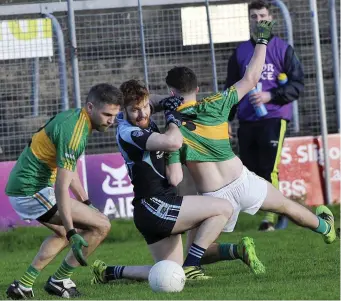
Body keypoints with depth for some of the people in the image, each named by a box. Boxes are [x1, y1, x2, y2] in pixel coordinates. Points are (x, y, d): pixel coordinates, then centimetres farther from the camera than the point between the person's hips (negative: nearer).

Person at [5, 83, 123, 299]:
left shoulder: (72, 117, 9)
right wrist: (73, 234, -31)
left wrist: (86, 203, 25)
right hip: (33, 190, -10)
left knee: (64, 232, 32)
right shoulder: (74, 131, -22)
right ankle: (59, 280, 2)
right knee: (101, 225, -9)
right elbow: (61, 188, -27)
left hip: (19, 186, 10)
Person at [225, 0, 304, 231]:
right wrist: (227, 119, 13)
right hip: (247, 121, 4)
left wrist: (270, 96, -13)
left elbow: (298, 84, 0)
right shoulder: (240, 52, 14)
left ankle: (271, 217, -9)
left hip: (274, 117, -4)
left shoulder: (283, 49, 2)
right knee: (251, 172, 1)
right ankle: (278, 210, 14)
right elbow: (231, 88, 20)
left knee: (269, 169, -15)